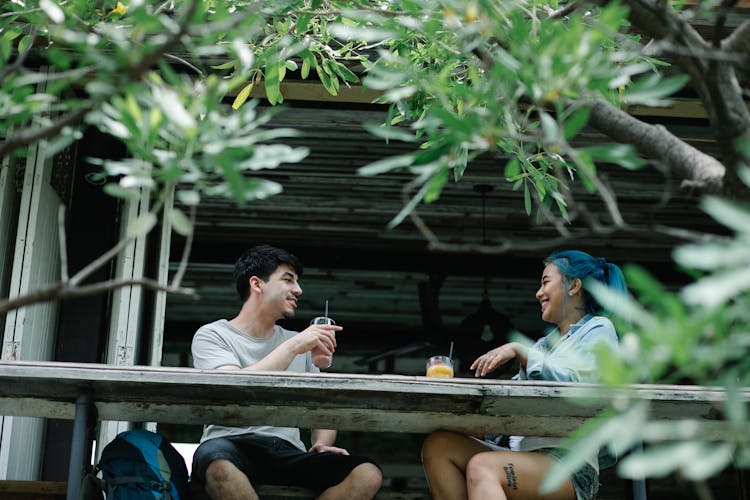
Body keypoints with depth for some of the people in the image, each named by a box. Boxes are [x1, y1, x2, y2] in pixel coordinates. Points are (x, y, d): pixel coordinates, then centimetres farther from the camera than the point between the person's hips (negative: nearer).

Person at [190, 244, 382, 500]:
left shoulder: (299, 344, 22)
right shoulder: (212, 335, 6)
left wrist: (321, 444, 0)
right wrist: (293, 347, -13)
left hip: (287, 452, 5)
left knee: (367, 474, -23)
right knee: (218, 463, -42)